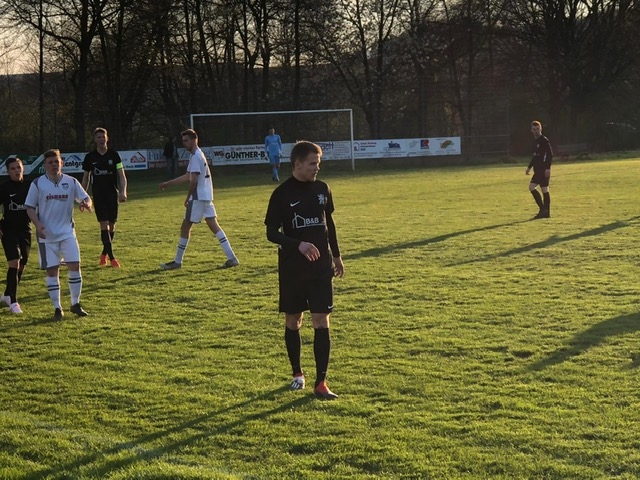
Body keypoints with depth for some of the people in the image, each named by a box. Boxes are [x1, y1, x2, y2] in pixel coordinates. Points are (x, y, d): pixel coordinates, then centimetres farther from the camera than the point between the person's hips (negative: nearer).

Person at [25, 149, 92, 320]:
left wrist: (86, 204, -19)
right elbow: (30, 207, 0)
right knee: (52, 270, 1)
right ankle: (57, 308, 11)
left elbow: (86, 198, 6)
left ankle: (75, 304, 9)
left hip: (67, 232, 2)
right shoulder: (38, 184, -4)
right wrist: (38, 224, -16)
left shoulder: (71, 182, 1)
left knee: (75, 265, -5)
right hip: (47, 235, -1)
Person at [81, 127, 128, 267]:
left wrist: (123, 191, -17)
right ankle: (111, 257, -13)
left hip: (112, 194, 1)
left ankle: (104, 254, 24)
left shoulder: (114, 155, 0)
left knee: (112, 225, 6)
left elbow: (121, 175, -2)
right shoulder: (90, 157, 3)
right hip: (98, 196, -1)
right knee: (104, 225, -10)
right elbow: (86, 178, 12)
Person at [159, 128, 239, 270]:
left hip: (198, 197, -9)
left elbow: (193, 180, -19)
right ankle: (232, 258, -1)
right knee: (214, 226, 5)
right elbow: (187, 177, 26)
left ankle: (177, 262, 5)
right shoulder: (198, 155, 18)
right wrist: (168, 183, 28)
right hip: (206, 197, 10)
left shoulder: (196, 157, -14)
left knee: (185, 227, -1)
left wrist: (188, 198, -8)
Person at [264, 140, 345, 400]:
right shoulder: (282, 194, -8)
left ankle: (321, 383, -2)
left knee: (321, 322, -4)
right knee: (293, 321, 9)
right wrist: (298, 245, -23)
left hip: (321, 267, 2)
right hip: (292, 269, -2)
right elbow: (271, 233, -8)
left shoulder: (322, 189, 4)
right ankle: (297, 373, 28)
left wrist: (336, 255, 20)